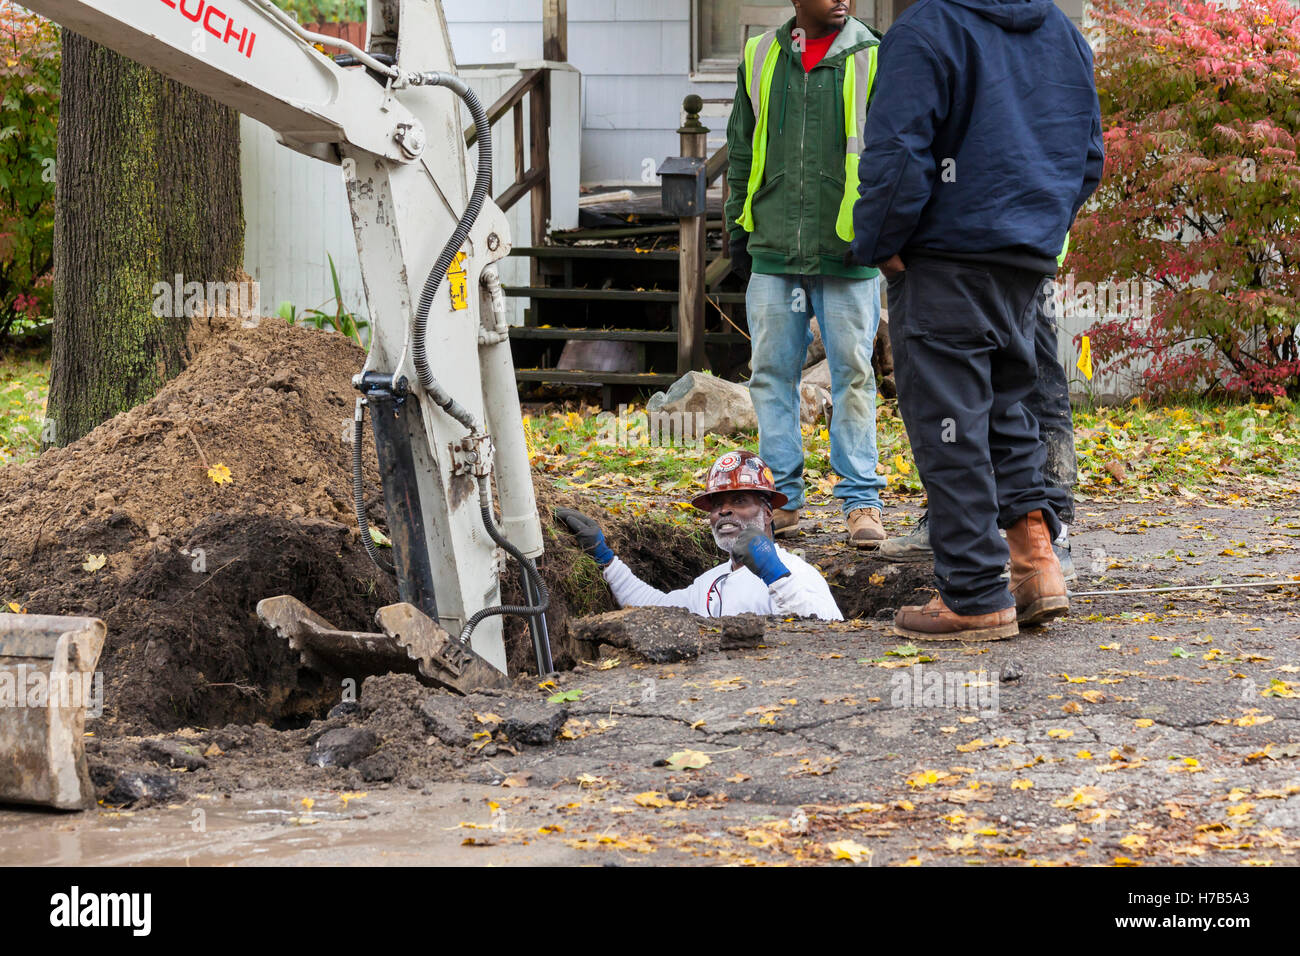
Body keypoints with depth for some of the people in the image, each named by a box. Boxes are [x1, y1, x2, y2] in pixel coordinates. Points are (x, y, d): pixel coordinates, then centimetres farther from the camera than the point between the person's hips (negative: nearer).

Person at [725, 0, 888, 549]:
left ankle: (861, 500, 6)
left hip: (849, 252, -3)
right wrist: (739, 227, 14)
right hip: (774, 254, 3)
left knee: (853, 372, -1)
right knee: (772, 373, 5)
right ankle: (782, 498, 13)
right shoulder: (759, 60, 9)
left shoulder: (872, 60, 0)